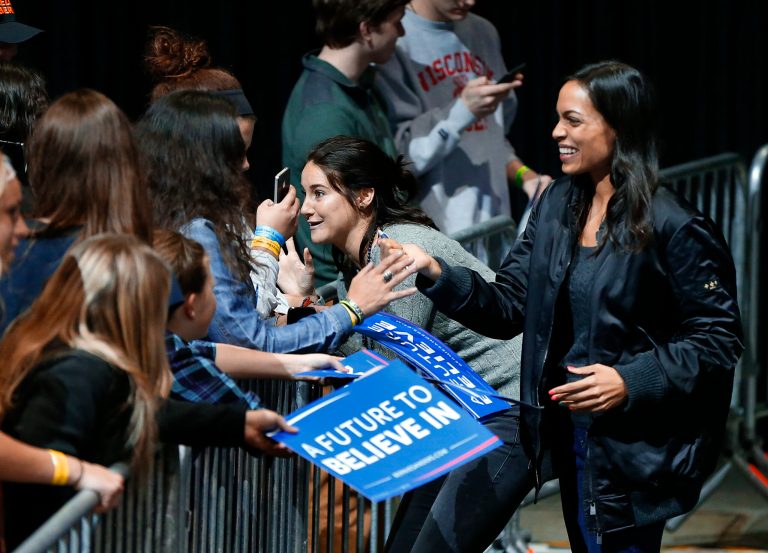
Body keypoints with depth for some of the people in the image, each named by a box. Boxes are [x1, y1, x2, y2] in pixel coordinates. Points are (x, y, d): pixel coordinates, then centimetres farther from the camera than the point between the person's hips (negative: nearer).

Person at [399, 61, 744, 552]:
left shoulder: (674, 229, -16)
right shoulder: (557, 206, 6)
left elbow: (718, 340, -14)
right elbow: (508, 306, 5)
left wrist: (632, 382, -23)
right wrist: (435, 273, -10)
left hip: (633, 448, -7)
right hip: (569, 432, 7)